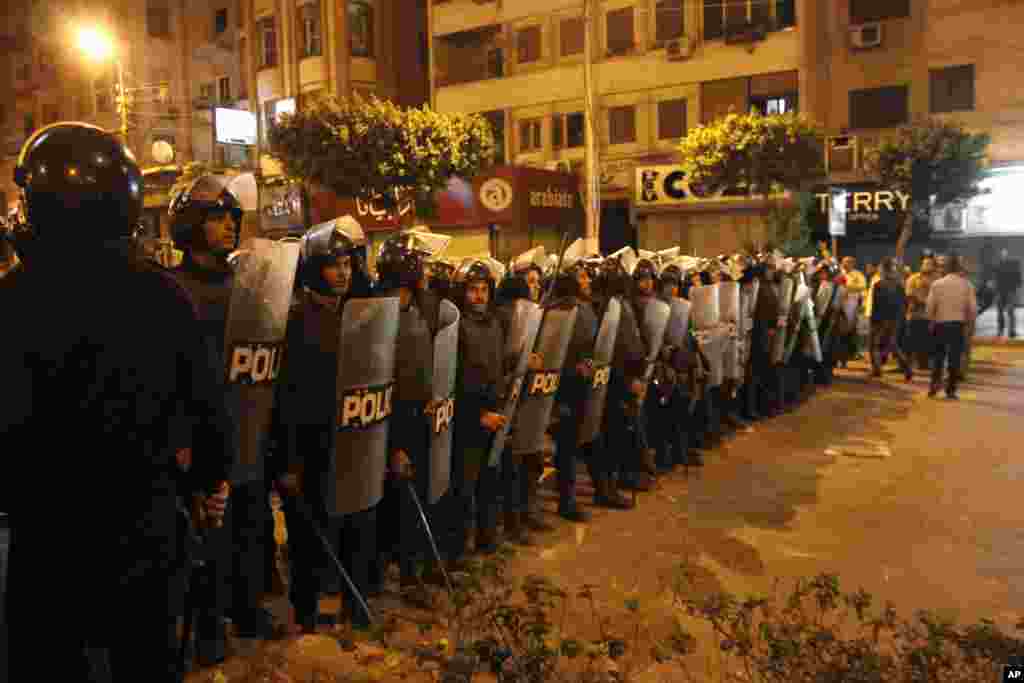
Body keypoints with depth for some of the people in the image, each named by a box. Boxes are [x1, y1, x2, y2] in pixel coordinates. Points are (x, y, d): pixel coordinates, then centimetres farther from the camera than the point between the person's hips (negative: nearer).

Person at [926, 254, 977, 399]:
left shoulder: (937, 284, -3)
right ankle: (951, 390, 6)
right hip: (959, 324, 0)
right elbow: (972, 308, -4)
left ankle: (935, 382, 2)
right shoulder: (966, 284, -2)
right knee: (955, 357, 5)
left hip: (940, 324, 0)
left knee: (938, 355, 14)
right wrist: (971, 325, 7)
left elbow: (930, 306, -6)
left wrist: (932, 321, 8)